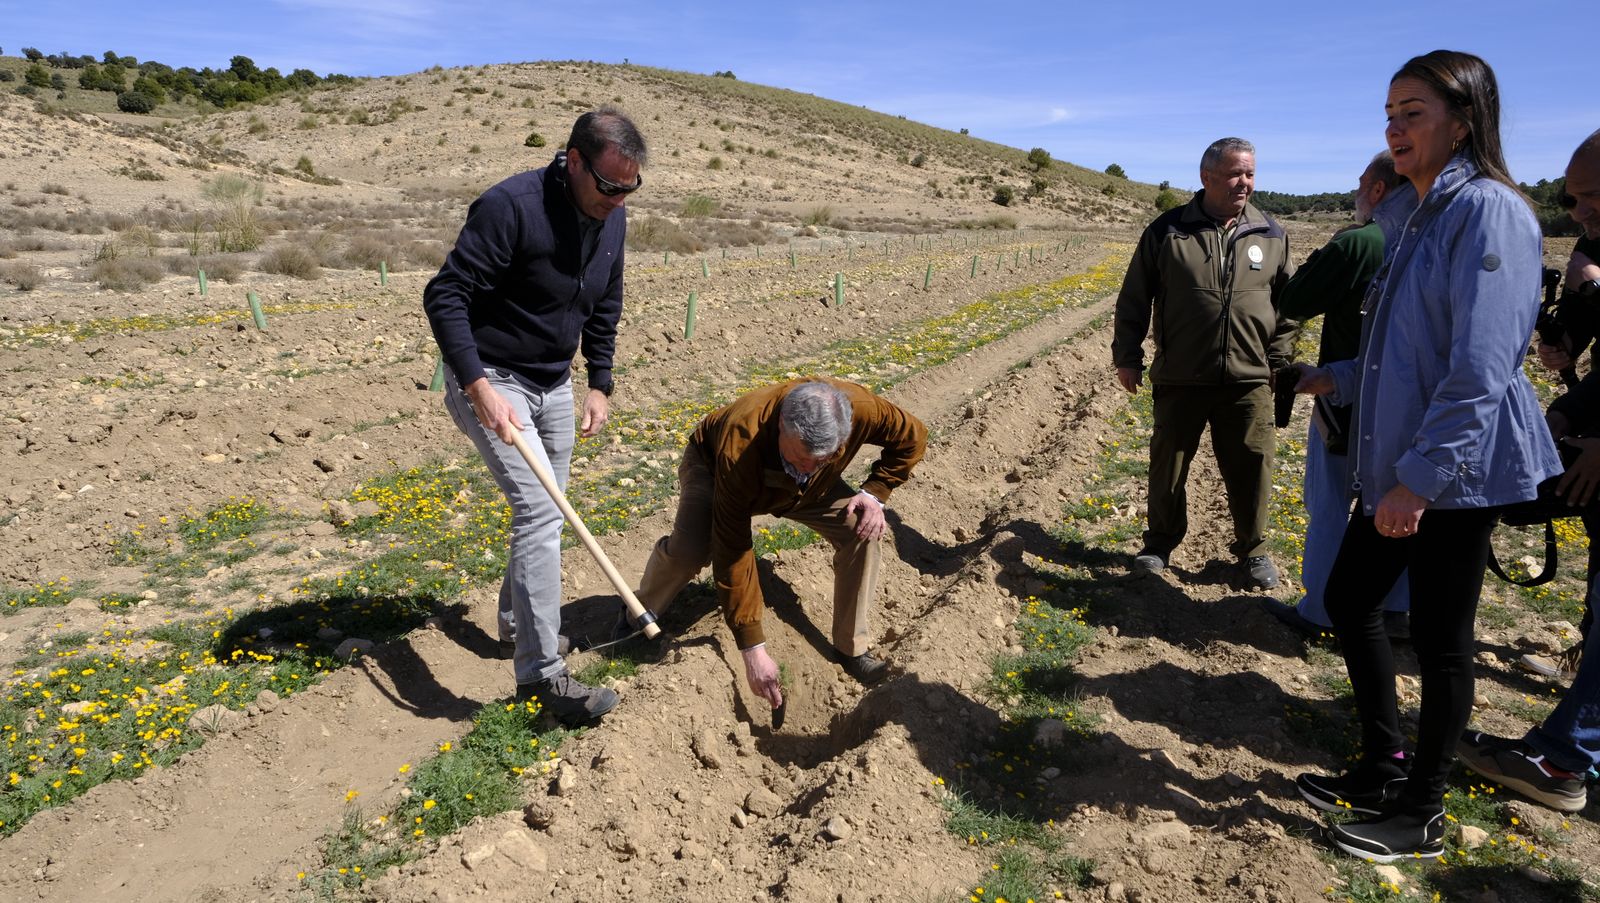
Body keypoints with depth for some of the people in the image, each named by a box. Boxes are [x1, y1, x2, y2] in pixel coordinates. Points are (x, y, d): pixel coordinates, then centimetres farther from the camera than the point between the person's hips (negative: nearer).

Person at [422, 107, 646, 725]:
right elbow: (444, 296, -23)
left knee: (545, 511, 15)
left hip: (554, 384, 8)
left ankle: (517, 622, 37)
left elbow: (605, 306, 13)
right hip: (490, 381, -7)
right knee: (540, 513, -16)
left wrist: (600, 383, 8)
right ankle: (541, 673, -8)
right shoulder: (511, 206, -24)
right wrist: (479, 385, -31)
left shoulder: (611, 217, 0)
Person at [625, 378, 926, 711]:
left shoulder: (858, 407, -38)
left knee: (863, 531, -18)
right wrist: (752, 649, -39)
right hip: (712, 465, -3)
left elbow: (913, 437, -14)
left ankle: (852, 648, 0)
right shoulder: (739, 448, -45)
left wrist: (874, 492, -27)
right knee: (689, 550, -30)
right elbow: (733, 555, -40)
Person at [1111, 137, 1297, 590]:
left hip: (1249, 381, 2)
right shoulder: (1167, 230, -1)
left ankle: (1252, 549, 27)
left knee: (1252, 467, 7)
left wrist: (1279, 361, 7)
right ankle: (1160, 543, 28)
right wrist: (1127, 356, 1)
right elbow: (1134, 298, 3)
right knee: (1168, 465, 9)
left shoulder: (1271, 235, 6)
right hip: (1179, 378, -1)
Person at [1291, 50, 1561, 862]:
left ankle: (1421, 815, 21)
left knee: (1438, 637, 3)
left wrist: (1421, 477, -23)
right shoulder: (1408, 217, 12)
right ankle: (1384, 771, 31)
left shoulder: (1487, 212, -15)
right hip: (1395, 461, 9)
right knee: (1348, 599, 14)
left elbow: (1481, 366, -22)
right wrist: (1338, 379, 16)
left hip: (1456, 468, -9)